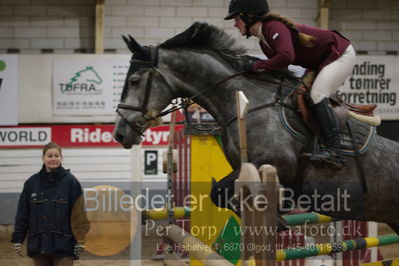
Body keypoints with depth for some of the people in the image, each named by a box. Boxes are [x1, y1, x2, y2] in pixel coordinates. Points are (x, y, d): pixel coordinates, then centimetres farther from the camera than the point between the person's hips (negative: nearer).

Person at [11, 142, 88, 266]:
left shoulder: (71, 181, -3)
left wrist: (80, 240, -9)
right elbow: (22, 213, 8)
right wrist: (18, 239, 5)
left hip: (63, 245, -3)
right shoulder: (31, 182, 5)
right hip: (38, 244, 3)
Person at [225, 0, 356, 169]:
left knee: (317, 95, -26)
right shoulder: (263, 42, 6)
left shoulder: (274, 27, -24)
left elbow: (286, 56, -40)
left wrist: (257, 66, -28)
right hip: (321, 63, 10)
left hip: (341, 53, -10)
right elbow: (278, 68, 10)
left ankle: (333, 150, -30)